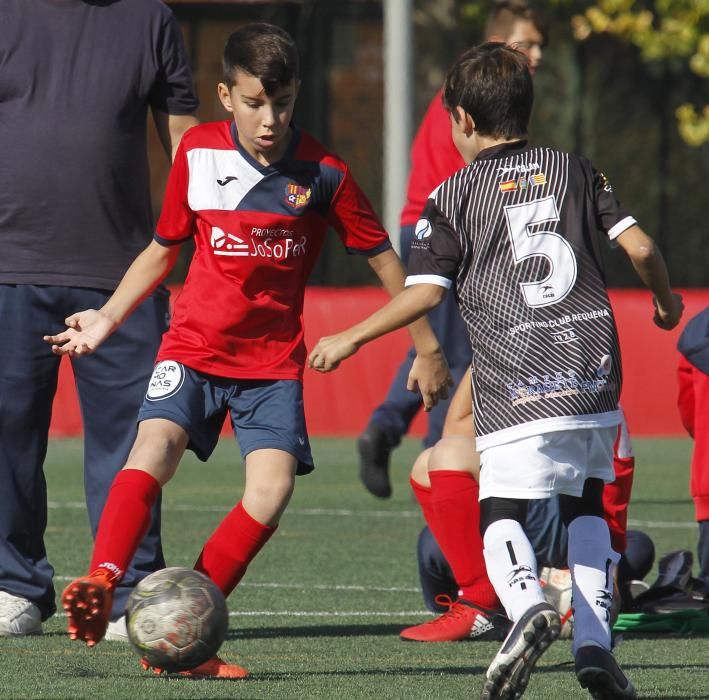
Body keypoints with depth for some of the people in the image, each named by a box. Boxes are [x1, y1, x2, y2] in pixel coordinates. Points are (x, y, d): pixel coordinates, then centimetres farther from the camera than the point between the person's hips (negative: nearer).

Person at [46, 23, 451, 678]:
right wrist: (106, 318, 7)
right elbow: (163, 249, 15)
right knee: (155, 442, -27)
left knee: (272, 487, -19)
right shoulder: (198, 153, 0)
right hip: (193, 347, 1)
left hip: (274, 360, -1)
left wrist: (426, 348, 10)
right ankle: (100, 586, -40)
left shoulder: (322, 174, -5)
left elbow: (382, 257, 6)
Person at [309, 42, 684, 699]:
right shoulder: (576, 170, 13)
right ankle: (595, 642, 7)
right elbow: (639, 245, 8)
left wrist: (349, 339, 6)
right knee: (586, 503, 19)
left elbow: (425, 293, -4)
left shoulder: (455, 195, 3)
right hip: (594, 373, 4)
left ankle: (528, 604, -31)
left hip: (518, 387, -4)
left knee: (500, 514, -1)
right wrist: (666, 300, 28)